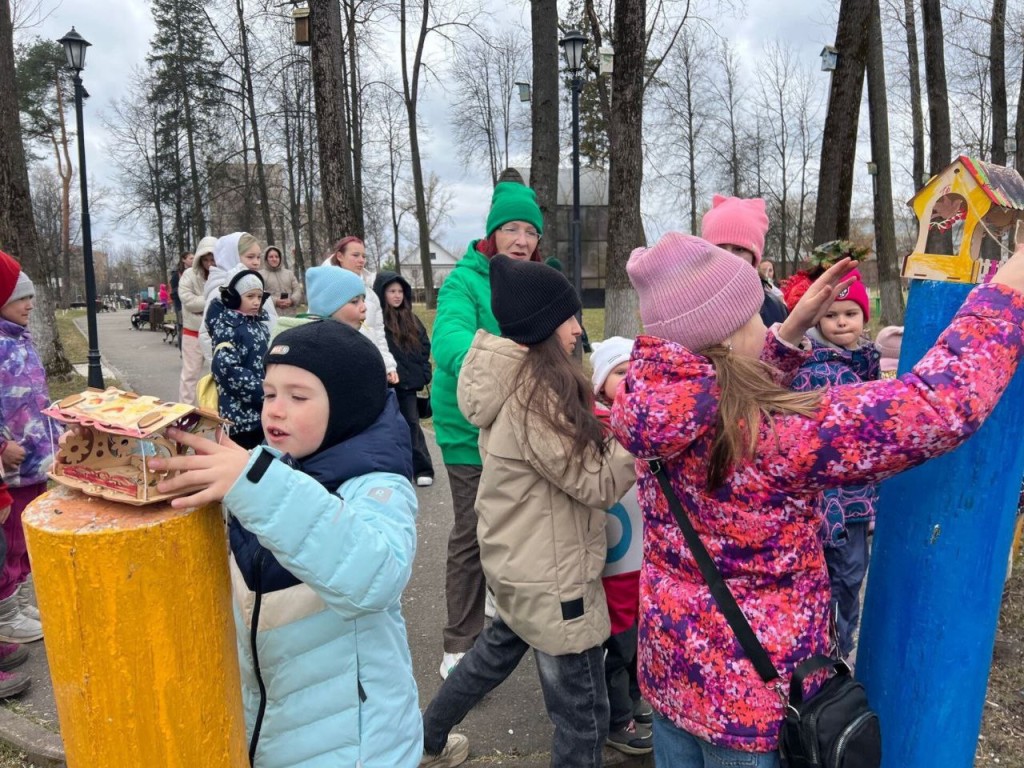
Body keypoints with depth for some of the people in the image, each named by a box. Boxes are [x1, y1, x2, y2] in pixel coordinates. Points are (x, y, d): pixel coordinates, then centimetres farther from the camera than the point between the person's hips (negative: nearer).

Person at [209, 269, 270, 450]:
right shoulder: (226, 326, -9)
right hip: (241, 412, -7)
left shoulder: (259, 324, 13)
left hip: (263, 409, 7)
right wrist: (265, 394, -19)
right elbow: (227, 369, -21)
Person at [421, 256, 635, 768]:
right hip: (552, 576, -10)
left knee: (498, 651, 32)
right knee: (584, 717, 8)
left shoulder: (513, 378, 3)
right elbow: (598, 483, -22)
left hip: (522, 561, 10)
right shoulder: (536, 392, -25)